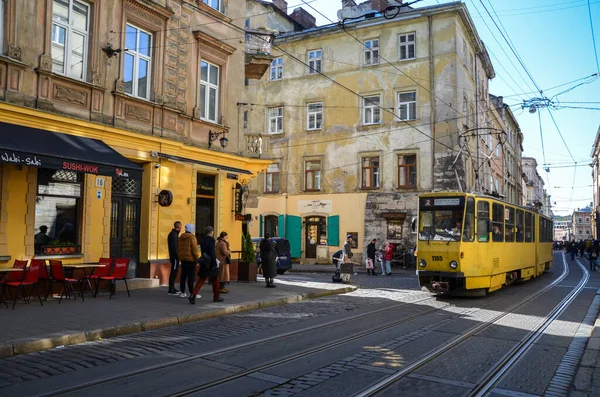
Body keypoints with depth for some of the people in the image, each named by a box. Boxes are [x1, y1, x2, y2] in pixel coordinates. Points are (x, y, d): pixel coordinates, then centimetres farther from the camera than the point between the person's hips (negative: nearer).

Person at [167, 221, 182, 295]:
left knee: (174, 272, 15)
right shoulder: (174, 234, -15)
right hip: (175, 257, -10)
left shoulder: (172, 234, 16)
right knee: (174, 272, -6)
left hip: (173, 256, 10)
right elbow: (174, 248, -21)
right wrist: (178, 258, -20)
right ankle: (171, 290, -3)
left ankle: (172, 288, 24)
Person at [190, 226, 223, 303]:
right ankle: (216, 297, 21)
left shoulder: (203, 240, 9)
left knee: (201, 280, 6)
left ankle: (193, 295, -9)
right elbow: (212, 253, -19)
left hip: (204, 263, 6)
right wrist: (214, 263, -17)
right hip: (211, 264, -6)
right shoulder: (211, 240, -14)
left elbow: (203, 252, 14)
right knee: (215, 281, 9)